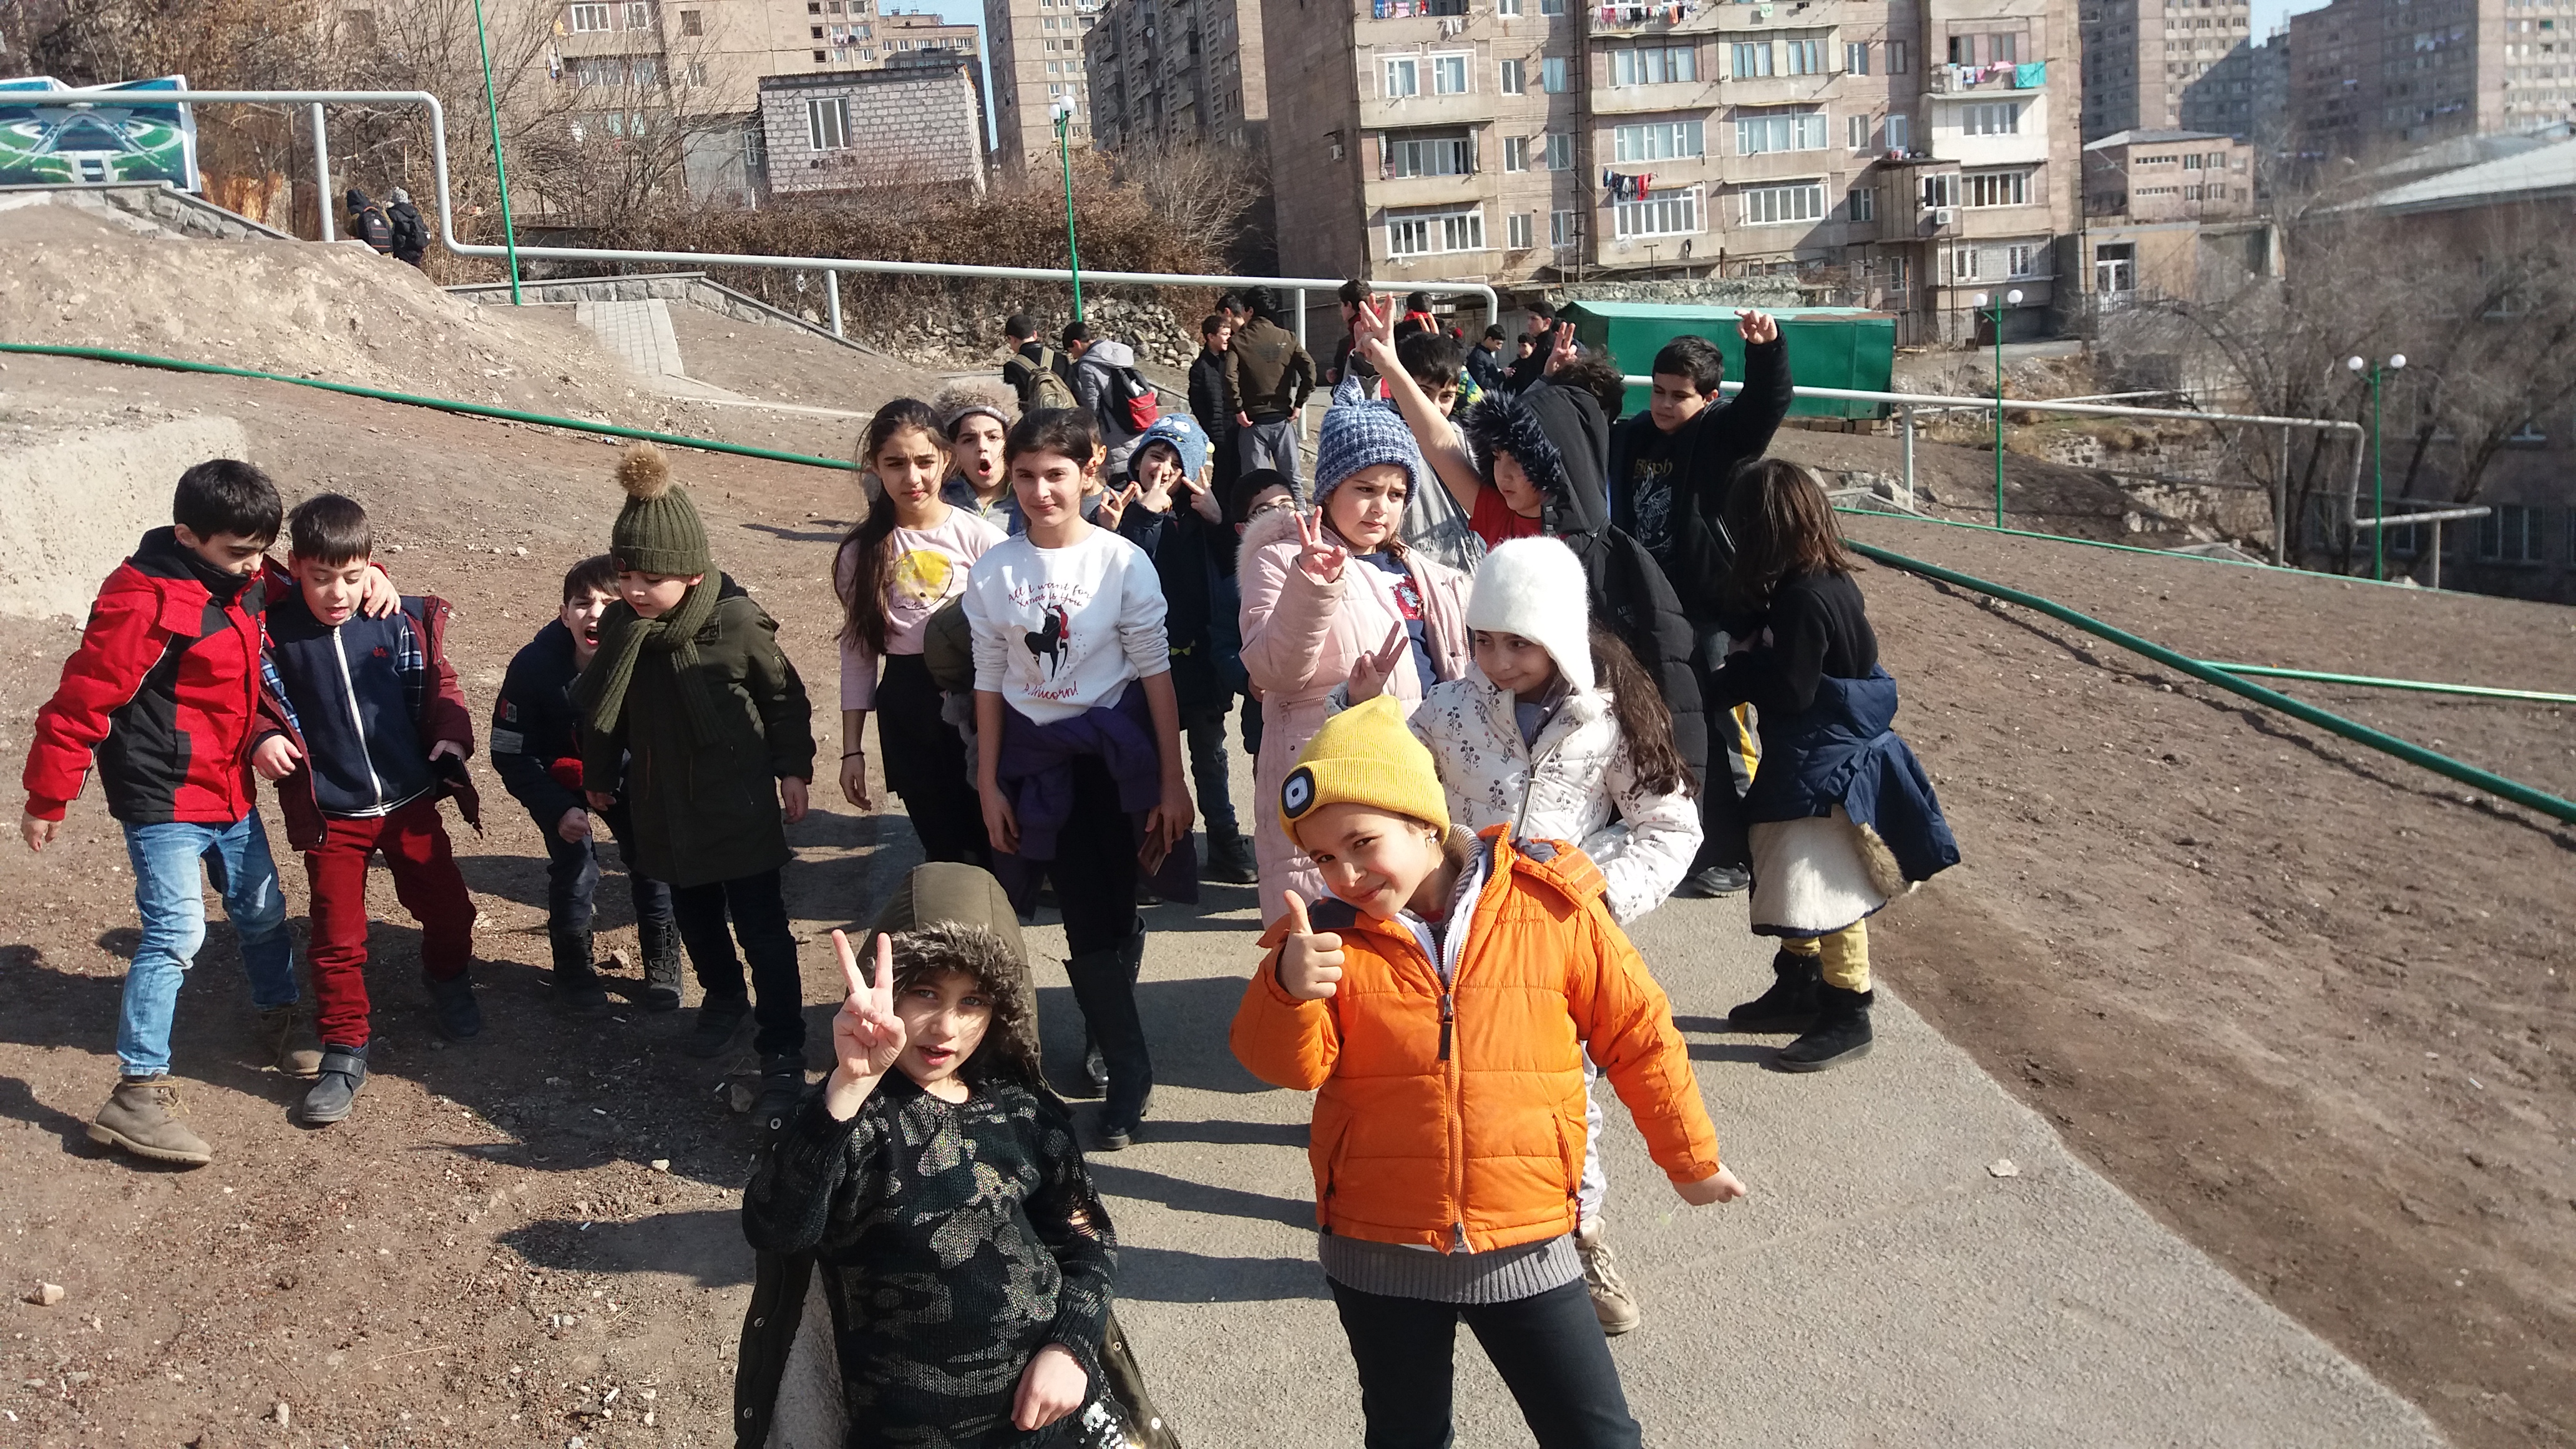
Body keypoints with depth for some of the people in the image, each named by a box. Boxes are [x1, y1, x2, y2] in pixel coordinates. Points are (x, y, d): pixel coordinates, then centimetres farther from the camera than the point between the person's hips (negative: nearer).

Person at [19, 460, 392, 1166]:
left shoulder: (247, 579, 1)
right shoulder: (144, 603, -23)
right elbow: (81, 702, -18)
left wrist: (369, 579, -5)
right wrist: (47, 798, -11)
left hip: (231, 792, 8)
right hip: (164, 800, -8)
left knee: (262, 911, 19)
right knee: (176, 934, -12)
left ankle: (279, 1023, 40)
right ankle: (138, 1093, -5)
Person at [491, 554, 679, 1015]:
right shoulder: (533, 667, -28)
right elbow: (511, 755, -19)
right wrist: (557, 810, -28)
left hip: (625, 775, 1)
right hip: (558, 779, -1)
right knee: (576, 869, -13)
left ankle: (662, 964, 16)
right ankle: (573, 967, 12)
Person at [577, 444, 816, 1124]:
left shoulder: (738, 623, -19)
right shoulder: (618, 627, -8)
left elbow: (785, 698, -6)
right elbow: (596, 711, -2)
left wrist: (794, 770, -2)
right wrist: (597, 775, 2)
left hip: (741, 806, -5)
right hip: (666, 806, 5)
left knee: (761, 927, -2)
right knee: (694, 914, 22)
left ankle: (783, 1055, 3)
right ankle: (722, 998, 47)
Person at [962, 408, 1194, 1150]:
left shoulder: (1122, 561, -8)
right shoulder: (993, 571, -1)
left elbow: (1155, 672, -4)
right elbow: (989, 680, 5)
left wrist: (1172, 780, -5)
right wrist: (989, 784, 4)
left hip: (1111, 751, -2)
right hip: (1035, 755, 2)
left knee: (1109, 912, 0)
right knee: (1088, 919, 5)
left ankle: (1108, 1040, 24)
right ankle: (1127, 1070, 21)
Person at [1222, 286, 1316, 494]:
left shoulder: (1238, 341, -2)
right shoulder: (1288, 338, 4)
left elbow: (1230, 377, -17)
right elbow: (1309, 369, -6)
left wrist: (1238, 410, -8)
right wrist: (1298, 404, 0)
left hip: (1252, 421, -2)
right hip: (1282, 419, 2)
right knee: (1292, 477, 9)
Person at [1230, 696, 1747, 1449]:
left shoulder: (1551, 907, -9)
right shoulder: (1332, 934, -3)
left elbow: (1638, 1034, 1)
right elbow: (1287, 1064, -14)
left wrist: (1689, 1157, 11)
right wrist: (1289, 989, -35)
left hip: (1524, 1248, -2)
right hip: (1378, 1254, 2)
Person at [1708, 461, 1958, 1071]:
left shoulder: (1803, 598, -25)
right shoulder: (1829, 582, 4)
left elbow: (1789, 690, -23)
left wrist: (1723, 683, -10)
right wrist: (1752, 657, -8)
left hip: (1824, 768, -10)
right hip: (1808, 761, 10)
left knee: (1830, 894, 2)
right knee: (1797, 884, 21)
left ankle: (1847, 1017, 15)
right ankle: (1799, 989, 35)